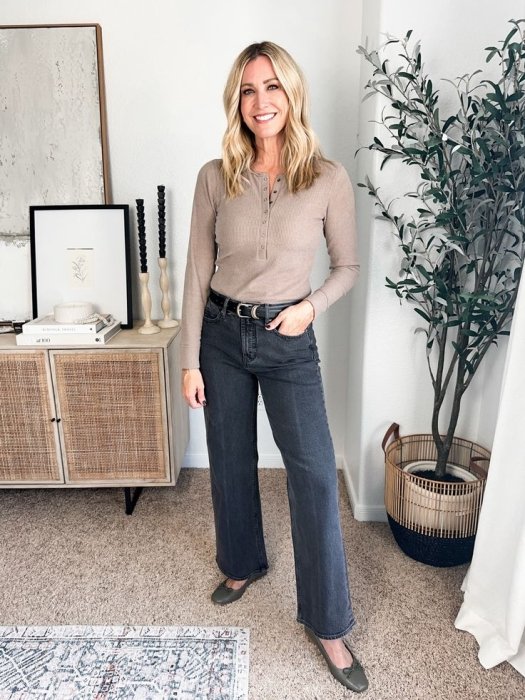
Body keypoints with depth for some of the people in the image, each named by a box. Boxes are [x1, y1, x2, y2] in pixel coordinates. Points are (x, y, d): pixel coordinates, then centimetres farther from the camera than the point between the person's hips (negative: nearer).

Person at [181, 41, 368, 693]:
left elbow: (348, 265, 5)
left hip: (288, 340, -2)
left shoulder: (328, 178, -5)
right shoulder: (215, 177, -2)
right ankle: (242, 564, 43)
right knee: (230, 462, 15)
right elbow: (197, 273, -1)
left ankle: (328, 624, 15)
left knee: (315, 473, -5)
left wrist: (312, 304, -14)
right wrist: (190, 361, -3)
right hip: (221, 334, 2)